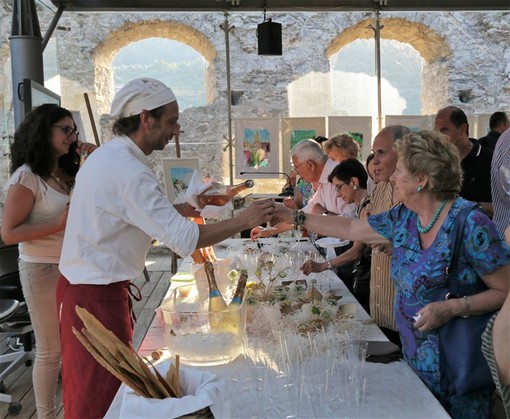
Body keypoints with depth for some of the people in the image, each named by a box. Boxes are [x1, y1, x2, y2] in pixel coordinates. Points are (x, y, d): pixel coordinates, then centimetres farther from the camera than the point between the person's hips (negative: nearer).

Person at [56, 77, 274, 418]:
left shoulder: (108, 156, 8)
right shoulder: (129, 172, -24)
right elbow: (184, 239, -26)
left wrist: (189, 207, 7)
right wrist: (245, 221, -19)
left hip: (82, 284, 10)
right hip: (98, 296, -10)